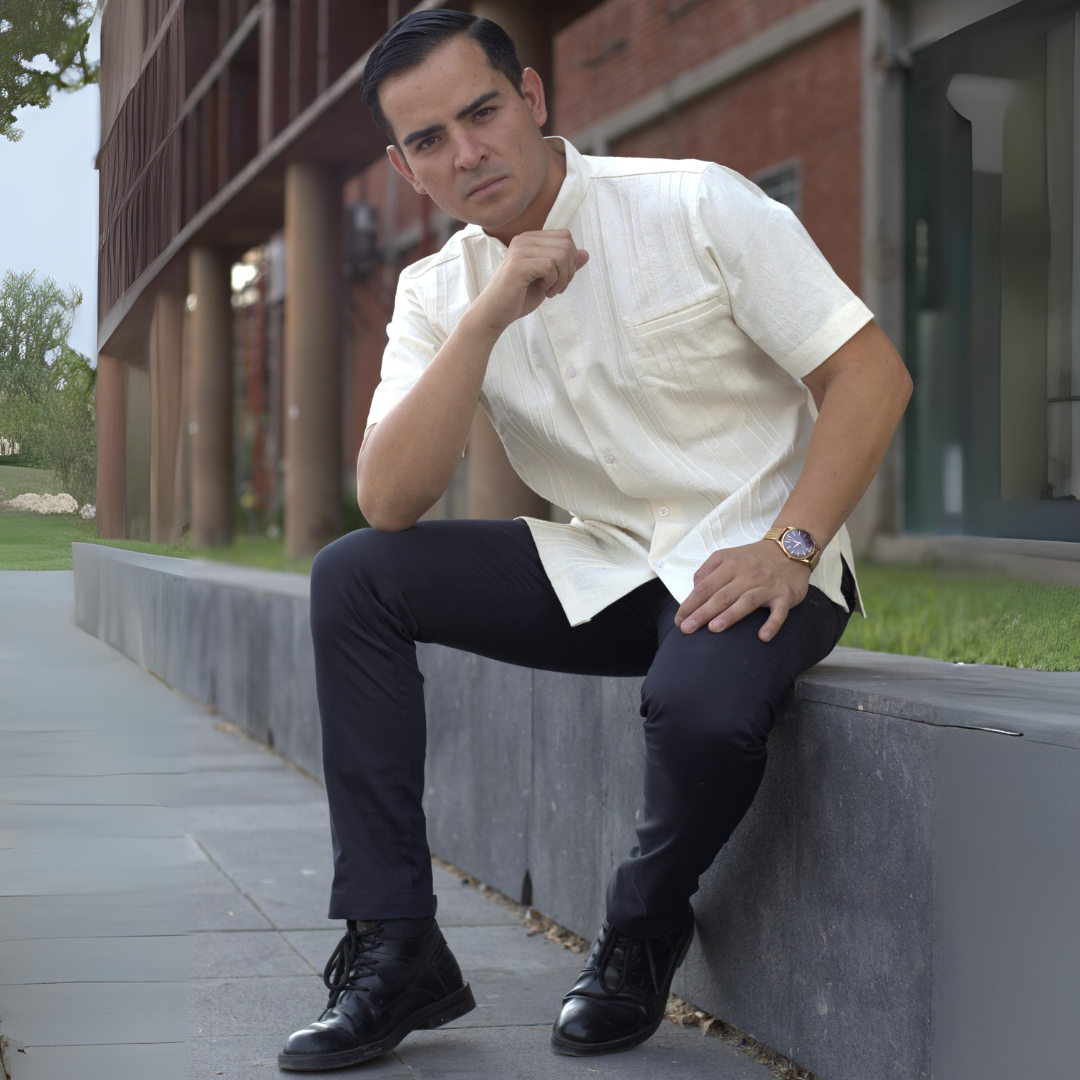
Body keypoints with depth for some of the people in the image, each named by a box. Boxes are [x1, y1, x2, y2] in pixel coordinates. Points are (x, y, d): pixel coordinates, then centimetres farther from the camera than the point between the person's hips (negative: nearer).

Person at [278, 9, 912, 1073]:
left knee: (701, 703, -38)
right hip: (602, 569, 5)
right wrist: (488, 318, -20)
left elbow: (870, 374, -11)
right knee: (350, 579, -11)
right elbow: (387, 504, -12)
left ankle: (640, 941, -3)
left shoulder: (698, 206, -10)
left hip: (750, 565, -5)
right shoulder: (440, 294, 2)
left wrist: (789, 549, -22)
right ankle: (394, 948, -10)